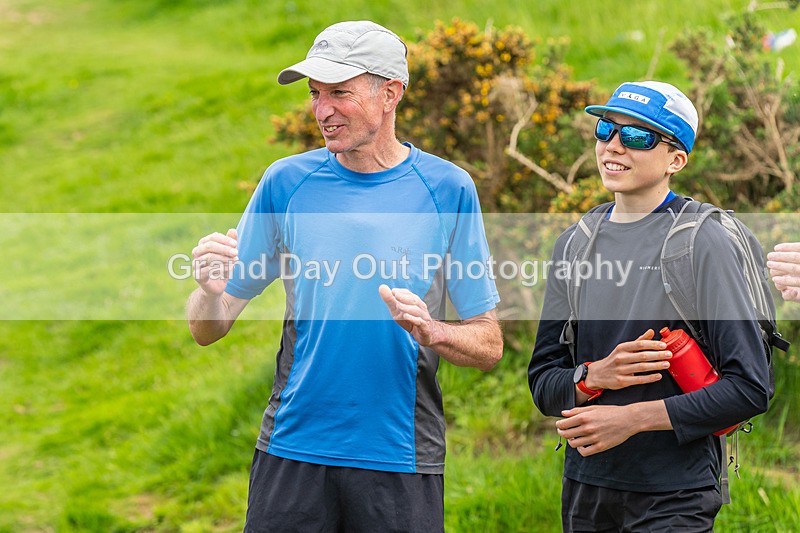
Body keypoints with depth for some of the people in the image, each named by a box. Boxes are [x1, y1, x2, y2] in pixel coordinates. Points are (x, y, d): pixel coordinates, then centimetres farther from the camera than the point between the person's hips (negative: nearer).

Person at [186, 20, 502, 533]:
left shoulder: (447, 189, -1)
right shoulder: (287, 182, 3)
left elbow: (489, 346, 1)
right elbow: (208, 330, 5)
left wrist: (431, 333, -18)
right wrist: (211, 291, -16)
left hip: (401, 460, -1)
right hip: (293, 450, 1)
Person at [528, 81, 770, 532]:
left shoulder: (702, 243, -9)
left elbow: (750, 388, -13)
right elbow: (543, 383, 9)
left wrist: (631, 418, -15)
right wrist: (594, 377, -12)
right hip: (584, 488, 5)